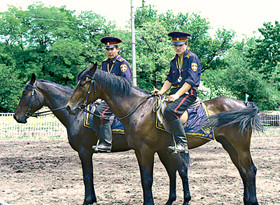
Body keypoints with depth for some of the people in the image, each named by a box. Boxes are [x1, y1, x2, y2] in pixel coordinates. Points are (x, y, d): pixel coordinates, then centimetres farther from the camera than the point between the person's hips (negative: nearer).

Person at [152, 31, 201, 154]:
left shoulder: (192, 58, -3)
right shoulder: (174, 61, 20)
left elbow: (191, 81, -12)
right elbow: (169, 79, 19)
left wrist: (177, 95, -20)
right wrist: (161, 91, 0)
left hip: (188, 93, -8)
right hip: (175, 92, 8)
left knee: (170, 111, -32)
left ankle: (182, 144, -30)